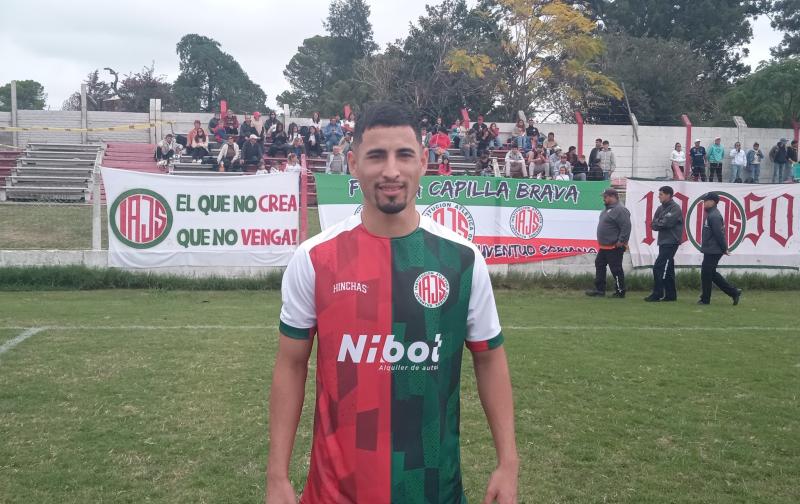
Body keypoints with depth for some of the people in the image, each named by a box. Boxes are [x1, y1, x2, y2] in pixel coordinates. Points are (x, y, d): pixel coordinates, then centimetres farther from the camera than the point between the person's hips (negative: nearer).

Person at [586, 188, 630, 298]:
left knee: (616, 269, -3)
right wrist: (600, 240, 20)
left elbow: (626, 227, -24)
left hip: (614, 247, -11)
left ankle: (620, 292, 7)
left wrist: (621, 241, -23)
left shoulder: (620, 210, -18)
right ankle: (599, 289, 22)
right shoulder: (608, 209, 14)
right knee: (599, 265, 14)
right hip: (604, 246, 11)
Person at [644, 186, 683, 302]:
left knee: (658, 267, -13)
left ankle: (657, 294, -10)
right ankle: (671, 294, 17)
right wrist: (661, 223, -9)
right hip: (663, 242, 9)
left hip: (671, 242, -9)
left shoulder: (675, 208, -9)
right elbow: (653, 225, 10)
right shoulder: (660, 208, 16)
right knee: (667, 269, 11)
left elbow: (667, 223, -20)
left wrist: (657, 222, -3)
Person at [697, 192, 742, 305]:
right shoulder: (710, 214, 14)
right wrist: (724, 248, 20)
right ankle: (734, 292, 17)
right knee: (711, 274, 14)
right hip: (710, 250, 10)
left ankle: (705, 299, 9)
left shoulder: (714, 216, -18)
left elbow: (719, 234, -21)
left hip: (712, 252, -10)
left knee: (706, 274, -1)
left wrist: (724, 249, -17)